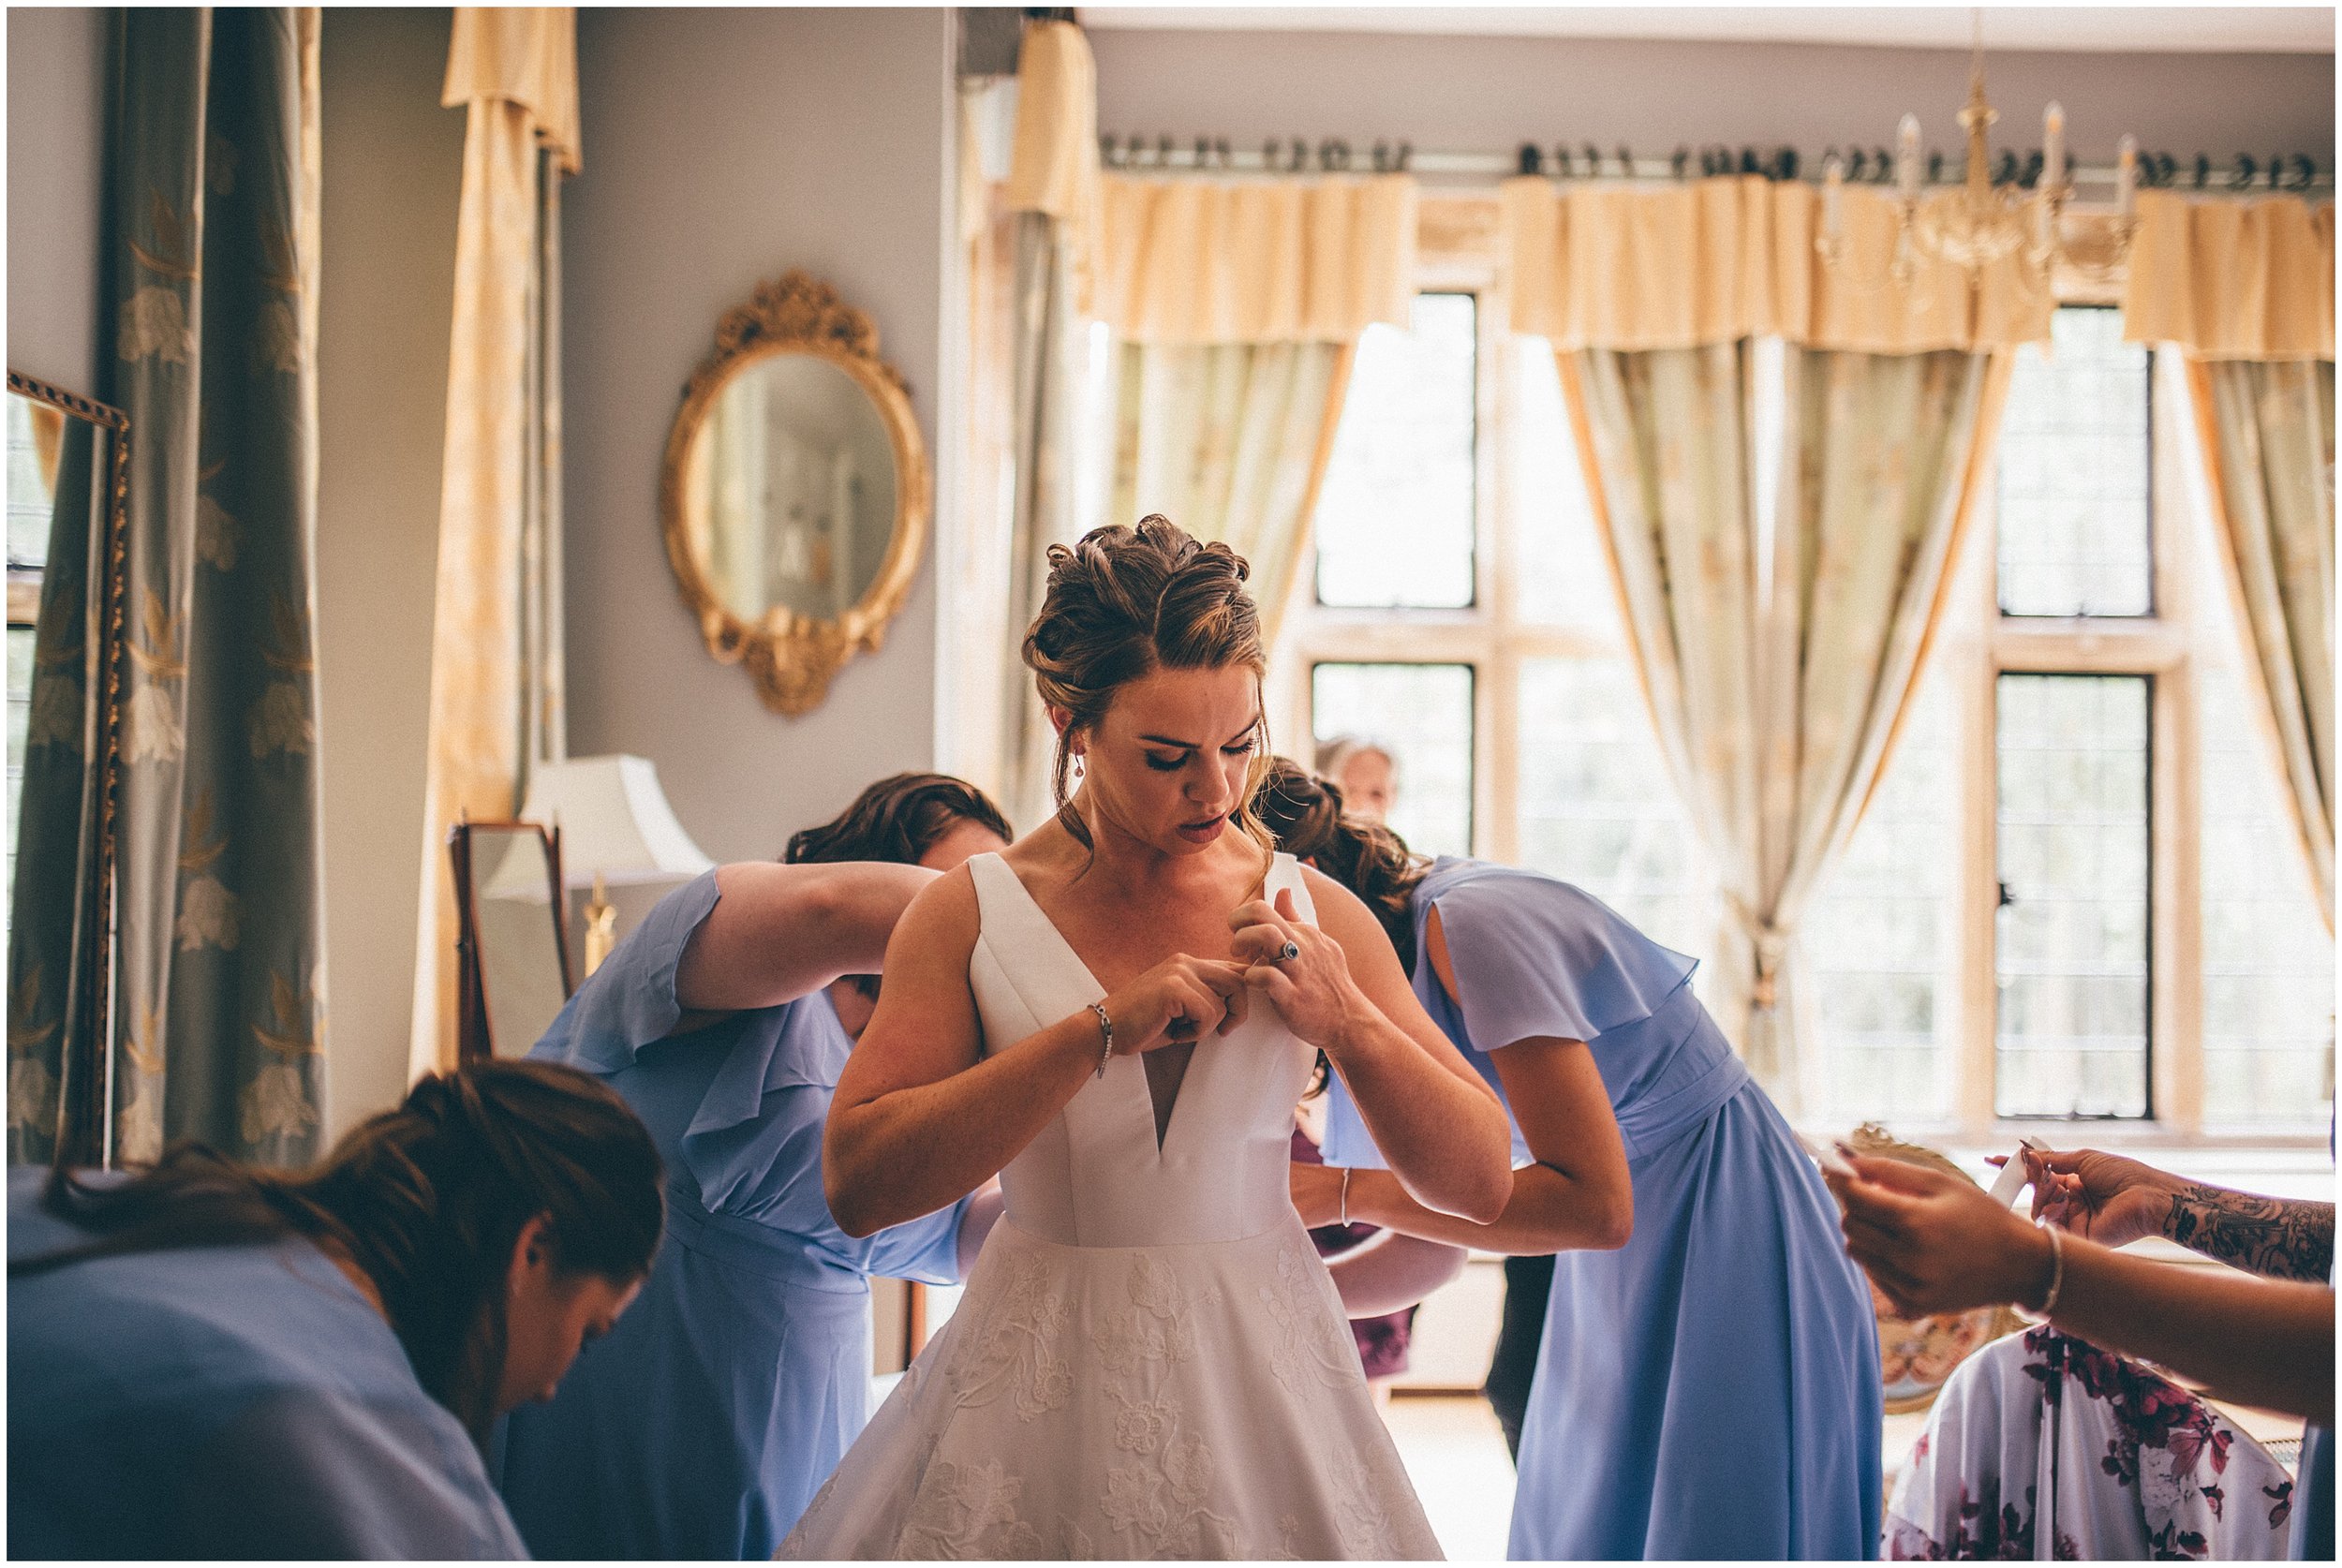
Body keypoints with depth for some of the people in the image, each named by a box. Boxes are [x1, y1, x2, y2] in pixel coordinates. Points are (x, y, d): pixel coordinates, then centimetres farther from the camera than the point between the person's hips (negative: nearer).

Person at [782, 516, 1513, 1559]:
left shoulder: (1312, 917, -1)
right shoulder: (971, 914, -5)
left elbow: (1480, 1183, 0)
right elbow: (858, 1184, -16)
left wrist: (1348, 1021, -18)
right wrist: (1097, 1033, -22)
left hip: (1256, 1379, 1)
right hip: (1041, 1387, -1)